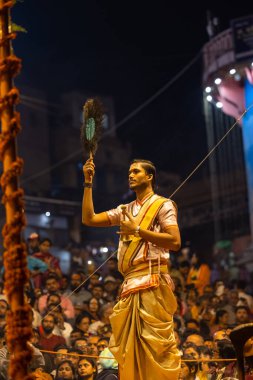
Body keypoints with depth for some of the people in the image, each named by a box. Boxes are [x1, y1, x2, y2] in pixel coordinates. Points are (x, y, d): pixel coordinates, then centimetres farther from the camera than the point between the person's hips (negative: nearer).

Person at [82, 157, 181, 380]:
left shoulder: (162, 205, 3)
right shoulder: (125, 210, 22)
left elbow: (175, 242, -10)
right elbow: (89, 219, 16)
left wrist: (138, 231, -11)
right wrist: (88, 183, 13)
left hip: (152, 284, -7)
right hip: (130, 286, 7)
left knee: (156, 346, -11)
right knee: (129, 349, 6)